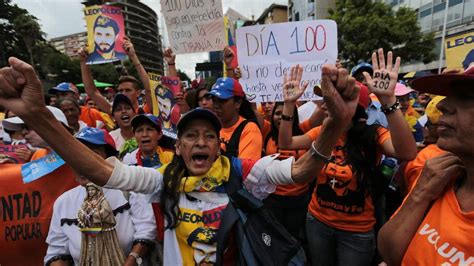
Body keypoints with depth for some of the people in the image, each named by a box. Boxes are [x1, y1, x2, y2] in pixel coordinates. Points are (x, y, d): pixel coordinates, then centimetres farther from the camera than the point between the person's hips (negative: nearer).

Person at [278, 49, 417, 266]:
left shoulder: (373, 135, -15)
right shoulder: (322, 132, -3)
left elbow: (407, 153, -34)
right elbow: (286, 143, -11)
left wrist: (388, 100, -44)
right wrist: (289, 104, -21)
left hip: (357, 231, -3)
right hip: (317, 221, 4)